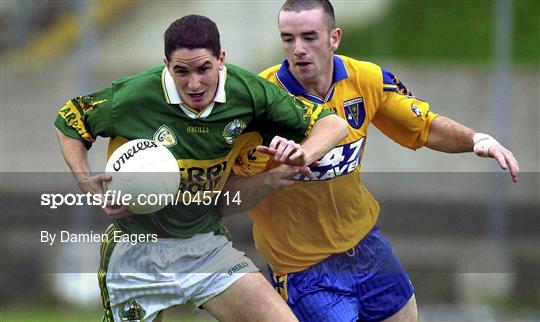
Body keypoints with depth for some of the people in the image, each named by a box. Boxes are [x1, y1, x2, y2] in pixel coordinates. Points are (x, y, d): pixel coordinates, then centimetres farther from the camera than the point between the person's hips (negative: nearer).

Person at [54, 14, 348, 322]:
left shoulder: (246, 91, -13)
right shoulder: (131, 97, -18)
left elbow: (332, 124, -7)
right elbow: (68, 121, 0)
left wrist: (303, 154, -29)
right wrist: (87, 183, -16)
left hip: (208, 247, 2)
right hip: (137, 255, -2)